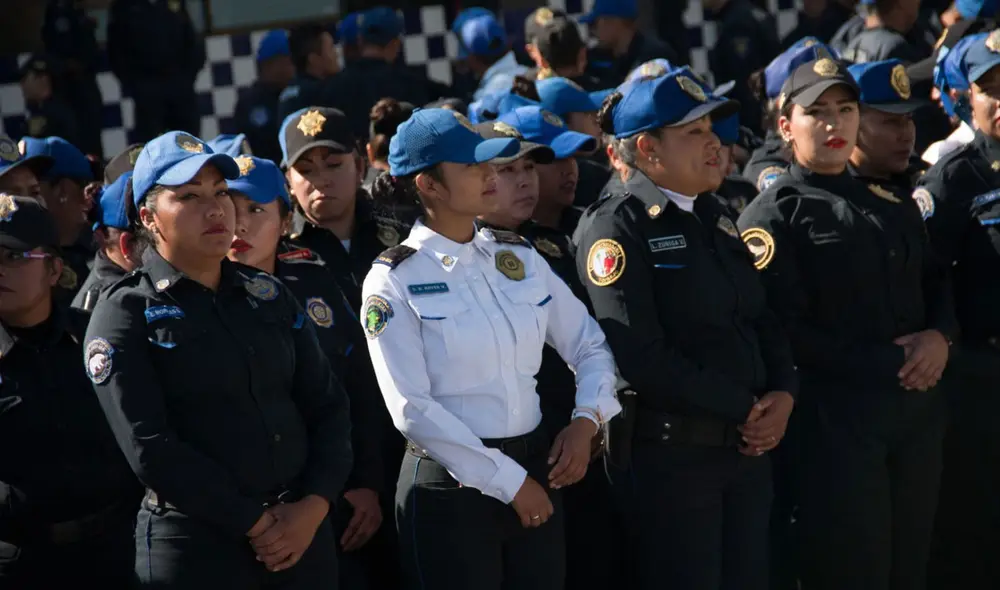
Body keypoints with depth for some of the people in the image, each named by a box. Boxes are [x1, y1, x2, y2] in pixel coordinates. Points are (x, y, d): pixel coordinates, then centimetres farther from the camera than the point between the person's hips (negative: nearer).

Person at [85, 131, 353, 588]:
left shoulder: (269, 294, 11)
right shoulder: (124, 315, -4)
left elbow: (327, 406, 8)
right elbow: (150, 448, -13)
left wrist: (314, 506, -8)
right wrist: (254, 524, -14)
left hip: (303, 532, 5)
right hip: (195, 546, -4)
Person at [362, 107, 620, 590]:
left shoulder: (519, 258, 7)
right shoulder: (394, 281, -8)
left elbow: (590, 346, 15)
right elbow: (413, 409, -13)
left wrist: (586, 421, -4)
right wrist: (508, 481, -13)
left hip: (536, 469, 5)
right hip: (451, 483, -5)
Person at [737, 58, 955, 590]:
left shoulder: (889, 204, 18)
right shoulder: (773, 216, -5)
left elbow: (935, 282, 21)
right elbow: (785, 329, -14)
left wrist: (938, 337, -2)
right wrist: (888, 364, -15)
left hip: (917, 407, 6)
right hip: (837, 416, -6)